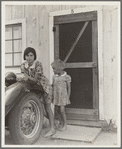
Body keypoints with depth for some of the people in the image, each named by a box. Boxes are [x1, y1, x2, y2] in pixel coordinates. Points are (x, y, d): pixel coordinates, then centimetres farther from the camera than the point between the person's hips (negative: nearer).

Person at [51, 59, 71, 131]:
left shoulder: (66, 77, -7)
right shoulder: (54, 77, 6)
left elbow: (69, 88, -3)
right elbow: (53, 87, 12)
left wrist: (68, 97, -6)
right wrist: (53, 96, 9)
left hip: (63, 96, -5)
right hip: (56, 96, 5)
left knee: (62, 111, -6)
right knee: (56, 111, 7)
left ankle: (65, 125, 12)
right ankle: (61, 123, 27)